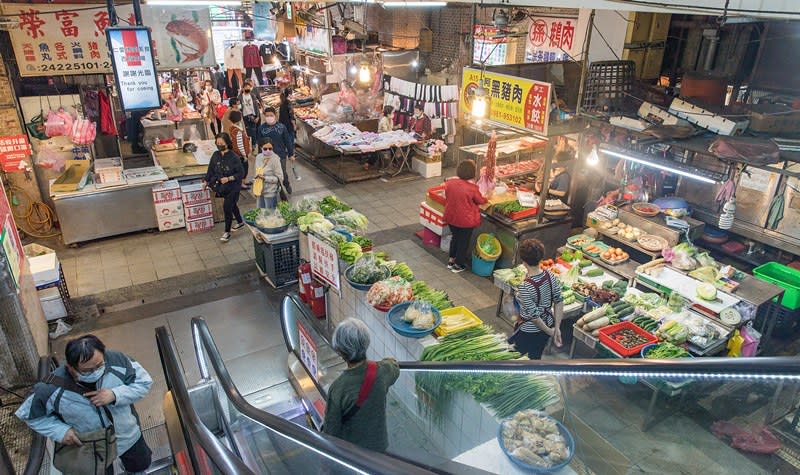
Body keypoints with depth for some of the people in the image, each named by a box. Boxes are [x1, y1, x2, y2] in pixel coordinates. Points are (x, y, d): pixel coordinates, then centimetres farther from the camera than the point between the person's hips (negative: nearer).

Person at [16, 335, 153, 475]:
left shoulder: (116, 360, -31)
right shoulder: (52, 389, -31)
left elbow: (144, 382, -19)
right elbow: (29, 414, -11)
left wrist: (115, 395, -35)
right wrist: (60, 431, -24)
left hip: (127, 435, 2)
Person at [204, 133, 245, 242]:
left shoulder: (234, 157, -18)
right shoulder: (216, 155, -2)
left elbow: (241, 173, -15)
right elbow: (210, 169, 9)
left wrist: (228, 178, -24)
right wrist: (206, 181, 4)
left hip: (233, 187, -6)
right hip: (222, 187, 6)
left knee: (227, 207, -6)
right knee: (232, 205, 21)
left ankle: (227, 232, 7)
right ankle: (240, 222, 44)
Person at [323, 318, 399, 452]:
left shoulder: (338, 388, -32)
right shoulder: (382, 371, -22)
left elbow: (331, 430, -20)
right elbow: (395, 368, 4)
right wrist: (390, 361, 25)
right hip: (379, 445, 3)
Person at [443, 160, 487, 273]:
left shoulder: (450, 182, -9)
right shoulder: (472, 188, -22)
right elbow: (480, 201, -6)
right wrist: (486, 197, 14)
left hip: (451, 217, 5)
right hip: (466, 220, -5)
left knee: (455, 237, 26)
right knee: (464, 241, 14)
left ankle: (451, 260, 38)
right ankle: (458, 265, 26)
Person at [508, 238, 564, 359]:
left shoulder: (524, 288, -32)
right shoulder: (551, 277, -13)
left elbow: (534, 316, -26)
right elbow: (559, 302, -7)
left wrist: (549, 331, -10)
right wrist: (557, 328, -2)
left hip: (528, 332, -6)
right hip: (548, 324, 6)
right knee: (535, 358, 25)